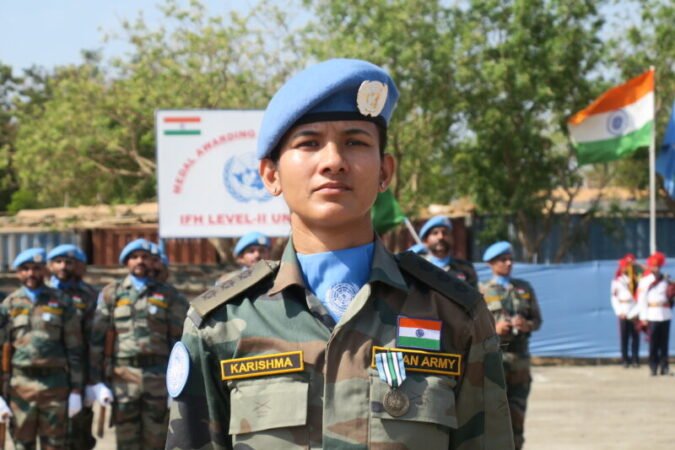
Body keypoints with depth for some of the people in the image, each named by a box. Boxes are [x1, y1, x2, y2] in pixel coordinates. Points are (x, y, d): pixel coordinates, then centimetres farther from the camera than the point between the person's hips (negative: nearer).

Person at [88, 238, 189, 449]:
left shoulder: (168, 296, 11)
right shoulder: (111, 294, 11)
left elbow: (179, 339, 7)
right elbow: (96, 339, 6)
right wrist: (96, 382, -1)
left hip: (159, 378, 0)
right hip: (123, 376, 0)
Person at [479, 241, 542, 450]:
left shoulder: (525, 289, 15)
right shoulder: (482, 292, 5)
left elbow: (537, 319, 16)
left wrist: (527, 325, -6)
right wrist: (494, 329, -15)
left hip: (520, 359, 4)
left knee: (517, 414, 5)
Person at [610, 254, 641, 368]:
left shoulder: (638, 280, 8)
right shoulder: (617, 281, 6)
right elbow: (614, 298, 3)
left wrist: (636, 313, -6)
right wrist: (619, 312, -7)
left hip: (635, 314, 1)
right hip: (623, 314, -1)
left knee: (635, 336, 0)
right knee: (624, 337, -1)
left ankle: (635, 359, 5)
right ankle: (625, 360, 3)